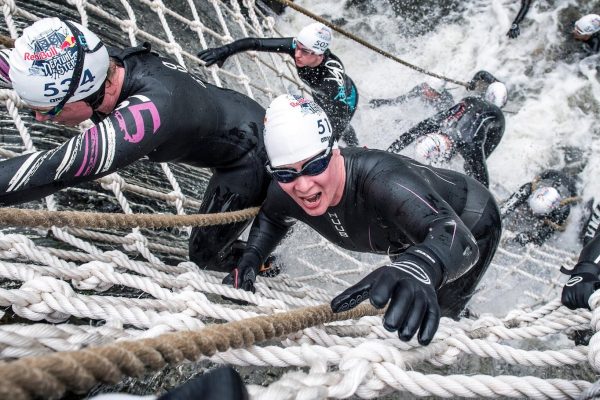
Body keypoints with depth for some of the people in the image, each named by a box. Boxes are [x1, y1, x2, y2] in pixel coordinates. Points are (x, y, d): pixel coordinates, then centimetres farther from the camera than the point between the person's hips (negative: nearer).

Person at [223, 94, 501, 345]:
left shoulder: (380, 178, -46)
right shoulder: (285, 193, -25)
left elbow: (454, 234, -60)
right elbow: (271, 219, -1)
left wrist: (417, 269, -82)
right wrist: (250, 260, -19)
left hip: (470, 224, -5)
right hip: (411, 238, 6)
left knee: (436, 321, -12)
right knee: (402, 315, 23)